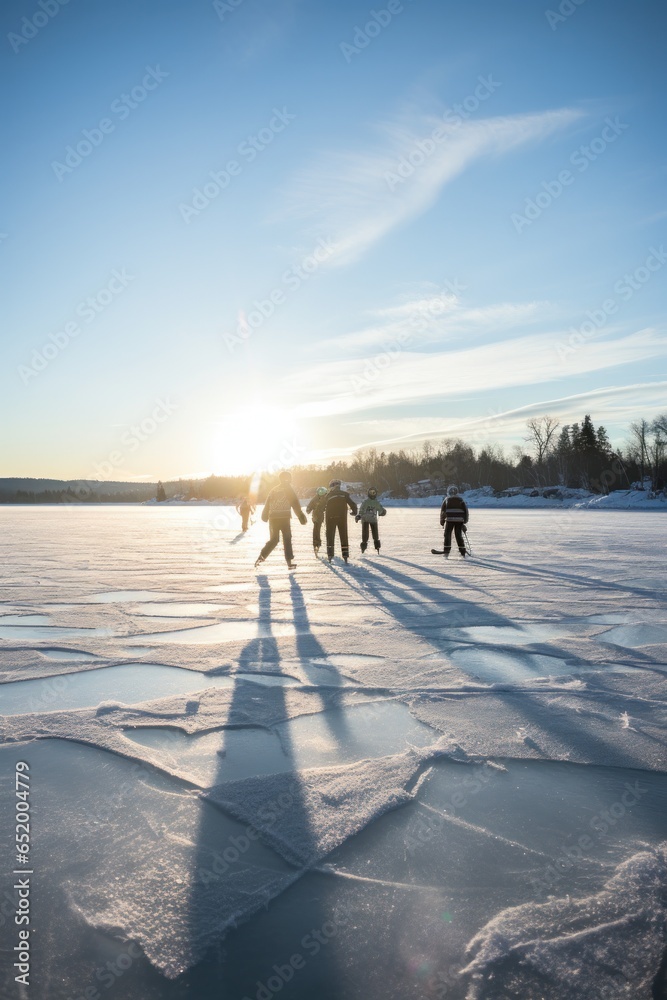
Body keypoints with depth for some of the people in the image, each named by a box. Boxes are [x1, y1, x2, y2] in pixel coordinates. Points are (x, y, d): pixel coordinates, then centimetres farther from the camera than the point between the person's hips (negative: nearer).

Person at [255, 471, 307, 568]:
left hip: (273, 518, 5)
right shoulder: (288, 488, 1)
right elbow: (295, 503, -5)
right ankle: (290, 561, -4)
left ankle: (261, 556, 5)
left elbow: (267, 504, 17)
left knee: (273, 540, 16)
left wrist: (265, 516, 27)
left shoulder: (273, 490, 15)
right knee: (287, 540, 2)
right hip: (284, 517, -5)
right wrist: (301, 517, -6)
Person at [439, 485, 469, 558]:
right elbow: (465, 510, 5)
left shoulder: (446, 500, 4)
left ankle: (446, 553, 0)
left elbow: (442, 511, 2)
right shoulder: (461, 500, 7)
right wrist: (465, 521, 12)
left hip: (449, 520, -2)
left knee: (447, 535, 8)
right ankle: (463, 553, 12)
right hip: (459, 520, 2)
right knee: (459, 536, 12)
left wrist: (442, 522, 7)